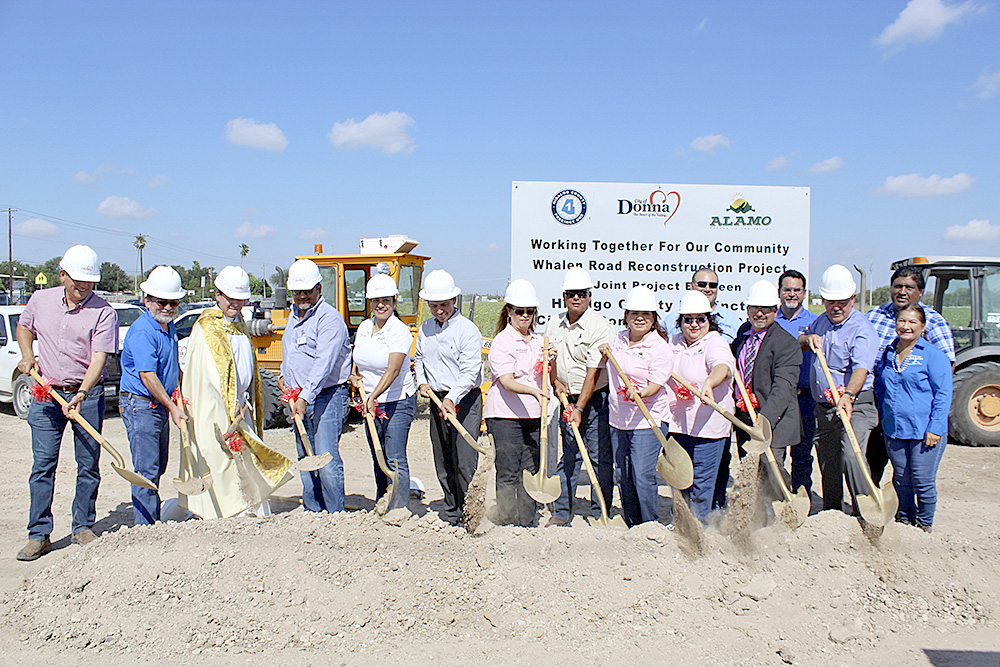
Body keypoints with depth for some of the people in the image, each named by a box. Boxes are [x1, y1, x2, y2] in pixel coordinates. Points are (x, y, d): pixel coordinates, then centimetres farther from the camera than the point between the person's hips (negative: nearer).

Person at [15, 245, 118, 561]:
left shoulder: (103, 312, -8)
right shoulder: (40, 300, 4)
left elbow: (98, 358, -15)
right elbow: (23, 326, 25)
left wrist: (81, 394, -27)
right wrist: (27, 356, 7)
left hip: (88, 395, -2)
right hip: (46, 394, 2)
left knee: (88, 464, 3)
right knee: (42, 465, 1)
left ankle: (83, 528, 18)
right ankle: (39, 535, 8)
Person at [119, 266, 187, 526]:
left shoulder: (170, 327, 11)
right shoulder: (142, 332, -19)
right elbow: (147, 376, -24)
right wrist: (172, 407, -23)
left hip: (161, 405, 9)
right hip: (140, 406, -9)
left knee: (158, 467, 16)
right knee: (147, 470, -7)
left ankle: (152, 519, 28)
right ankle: (145, 527, 0)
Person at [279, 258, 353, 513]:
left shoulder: (329, 318, -13)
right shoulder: (294, 314, 16)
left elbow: (324, 363, -24)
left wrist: (305, 397, -30)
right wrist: (284, 375, 19)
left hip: (327, 396, -8)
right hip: (298, 399, 9)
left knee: (326, 460, -13)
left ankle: (336, 515, -4)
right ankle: (312, 512, 21)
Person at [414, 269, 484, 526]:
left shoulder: (467, 329, -10)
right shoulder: (425, 329, 11)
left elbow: (470, 372, -17)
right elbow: (419, 359, 25)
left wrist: (452, 398, -28)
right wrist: (422, 382, 7)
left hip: (465, 399, -6)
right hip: (437, 399, 7)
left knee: (464, 461, -10)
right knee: (442, 461, 12)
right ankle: (450, 511, 25)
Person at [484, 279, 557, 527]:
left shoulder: (538, 341, 14)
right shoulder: (501, 342, -6)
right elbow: (506, 381, -18)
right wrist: (532, 391, -34)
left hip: (535, 415, 6)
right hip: (505, 416, -6)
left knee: (531, 471, 9)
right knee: (508, 473, -1)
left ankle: (529, 525, 17)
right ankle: (507, 524, 7)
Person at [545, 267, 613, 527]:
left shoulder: (599, 326, -13)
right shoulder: (554, 325, 5)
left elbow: (593, 372, -18)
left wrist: (580, 408, -21)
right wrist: (556, 382, -2)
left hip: (596, 398, -5)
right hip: (569, 398, 5)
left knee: (600, 457, -1)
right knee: (569, 456, 9)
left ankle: (600, 514, 9)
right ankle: (562, 512, 16)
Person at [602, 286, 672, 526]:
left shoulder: (660, 348, -10)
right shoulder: (619, 338, 9)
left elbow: (655, 385, -17)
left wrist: (639, 394, -36)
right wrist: (606, 349, 12)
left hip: (647, 421, -6)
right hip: (618, 419, 7)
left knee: (643, 476, -9)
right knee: (623, 476, 12)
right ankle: (631, 525, 26)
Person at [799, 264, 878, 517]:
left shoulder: (862, 328, -12)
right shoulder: (822, 322, 11)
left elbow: (861, 368, -27)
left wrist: (848, 396, -44)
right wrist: (808, 339, 0)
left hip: (855, 407, -7)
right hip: (823, 408, 7)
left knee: (851, 456, -22)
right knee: (827, 463, 12)